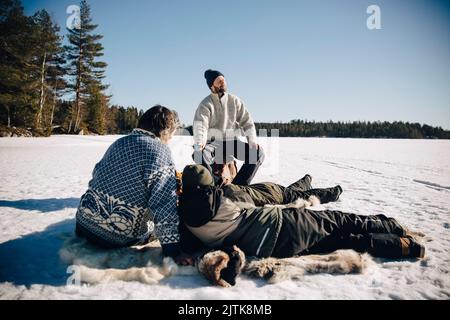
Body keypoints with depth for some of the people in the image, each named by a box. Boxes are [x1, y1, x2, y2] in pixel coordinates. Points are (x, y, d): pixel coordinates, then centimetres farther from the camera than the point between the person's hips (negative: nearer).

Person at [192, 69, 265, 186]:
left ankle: (239, 184, -7)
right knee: (200, 155, -35)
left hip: (232, 141, 4)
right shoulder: (206, 104, -2)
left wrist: (252, 139, -11)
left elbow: (246, 121, 7)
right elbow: (200, 125, -17)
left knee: (259, 153, -15)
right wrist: (200, 143, -37)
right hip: (213, 142, -3)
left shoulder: (235, 100, 9)